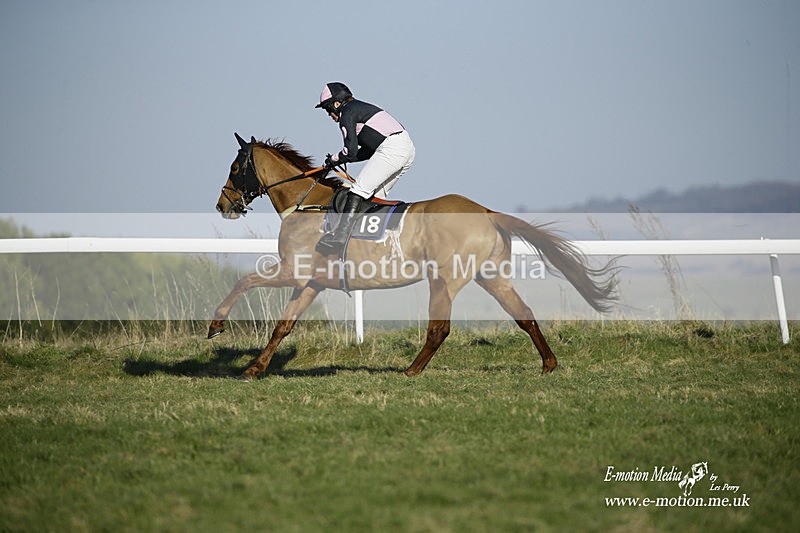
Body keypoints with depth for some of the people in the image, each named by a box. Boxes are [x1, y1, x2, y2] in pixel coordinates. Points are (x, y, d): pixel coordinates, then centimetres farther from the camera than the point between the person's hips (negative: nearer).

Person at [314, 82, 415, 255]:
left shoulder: (347, 114, -1)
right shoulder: (362, 108, 28)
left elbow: (351, 151, -8)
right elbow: (369, 151, 29)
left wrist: (335, 159, 11)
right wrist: (341, 158, 23)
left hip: (391, 149, -10)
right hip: (407, 147, 10)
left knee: (360, 188, -14)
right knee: (374, 195, 16)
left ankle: (340, 235, -23)